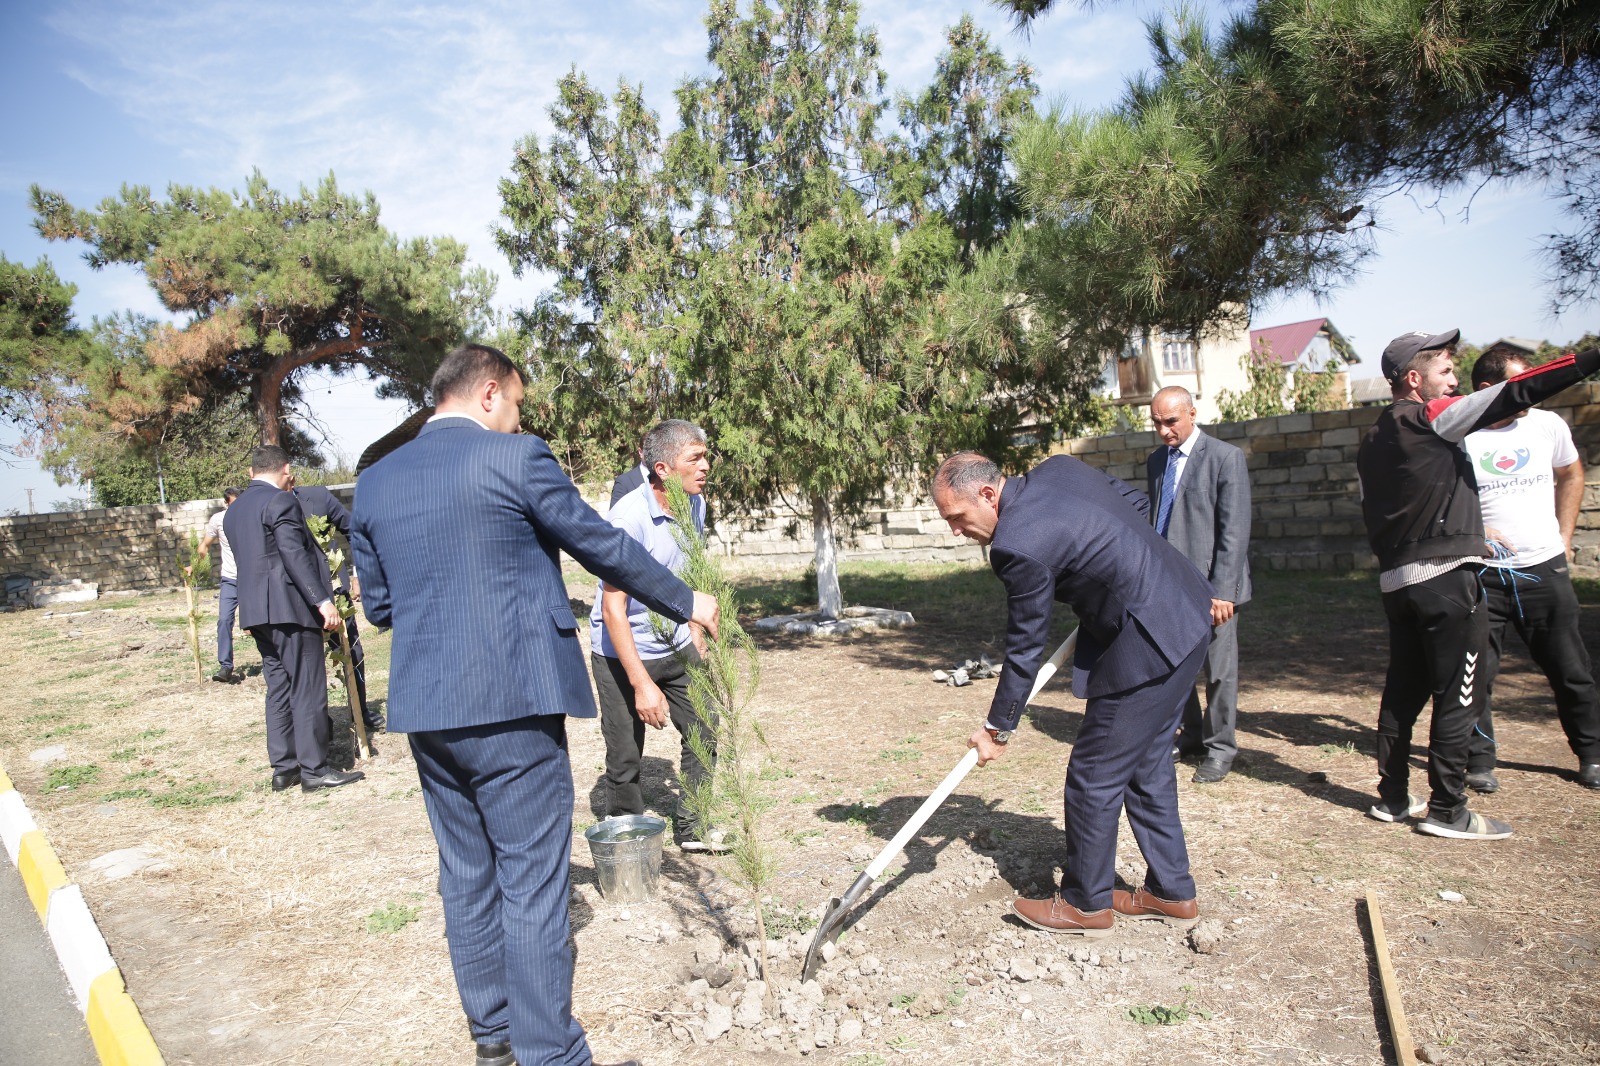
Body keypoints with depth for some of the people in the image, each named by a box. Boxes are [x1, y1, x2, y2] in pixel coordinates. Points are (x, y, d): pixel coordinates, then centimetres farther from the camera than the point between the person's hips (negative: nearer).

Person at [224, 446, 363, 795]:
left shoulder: (234, 510, 17)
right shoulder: (281, 501, -10)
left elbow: (248, 560, 21)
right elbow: (295, 556, -18)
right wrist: (322, 600, -20)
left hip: (256, 610, 9)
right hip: (290, 608, -9)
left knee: (279, 688, 12)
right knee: (308, 689, -4)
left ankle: (283, 768, 16)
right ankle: (314, 769, -1)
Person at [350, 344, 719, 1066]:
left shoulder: (375, 481, 9)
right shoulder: (514, 458, -9)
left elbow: (377, 605, 14)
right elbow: (605, 547, -3)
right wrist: (687, 604, 10)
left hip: (422, 707, 7)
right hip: (512, 702, -6)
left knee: (466, 875, 18)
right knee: (532, 880, 2)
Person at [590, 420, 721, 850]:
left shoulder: (695, 504, -3)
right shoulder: (629, 517, -26)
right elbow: (613, 608, -25)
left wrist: (694, 637, 15)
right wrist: (642, 685, -26)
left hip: (674, 648, 7)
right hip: (622, 652, -7)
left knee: (706, 733, 9)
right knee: (626, 759, 2)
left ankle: (692, 827, 26)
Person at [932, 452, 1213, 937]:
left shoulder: (1019, 545, -22)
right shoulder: (1057, 468, 3)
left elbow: (1025, 650, -13)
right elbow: (1138, 502, 16)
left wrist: (998, 729, -1)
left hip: (1148, 642, -10)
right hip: (1188, 610, 10)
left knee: (1094, 776, 3)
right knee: (1146, 764, 19)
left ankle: (1086, 904, 19)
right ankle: (1172, 892, 31)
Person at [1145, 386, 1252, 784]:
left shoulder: (1225, 457, -8)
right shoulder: (1156, 462, 11)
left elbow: (1234, 531, -12)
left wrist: (1221, 590, -17)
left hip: (1211, 585, -5)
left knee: (1218, 670, 5)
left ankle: (1219, 747, 21)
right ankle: (1191, 735, 31)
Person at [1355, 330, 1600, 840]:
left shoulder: (1374, 439, 15)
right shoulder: (1427, 419, -8)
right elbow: (1512, 395, -16)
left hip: (1395, 580, 8)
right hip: (1445, 578, -8)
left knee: (1403, 690, 13)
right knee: (1458, 696, 0)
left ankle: (1392, 797, 19)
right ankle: (1446, 811, 5)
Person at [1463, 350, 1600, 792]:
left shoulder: (1548, 425, 2)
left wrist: (1564, 538, 13)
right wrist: (1473, 527, -18)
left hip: (1545, 570, 3)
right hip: (1482, 575, -3)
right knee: (1476, 674, 1)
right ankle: (1479, 761, 15)